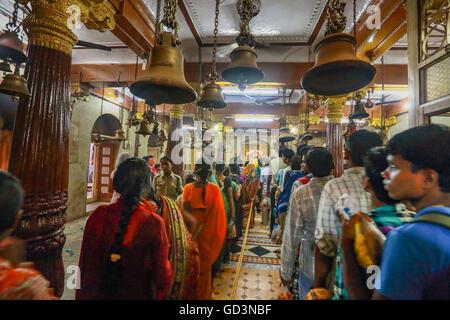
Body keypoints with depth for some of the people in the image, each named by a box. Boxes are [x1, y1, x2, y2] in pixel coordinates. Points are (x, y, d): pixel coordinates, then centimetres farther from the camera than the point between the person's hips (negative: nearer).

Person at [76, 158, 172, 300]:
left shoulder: (99, 215, -18)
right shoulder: (154, 223, -26)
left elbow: (85, 264, -7)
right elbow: (162, 276, -19)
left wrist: (84, 295, 8)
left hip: (102, 293, 3)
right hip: (140, 294, -2)